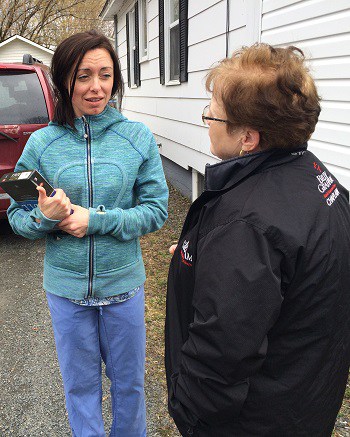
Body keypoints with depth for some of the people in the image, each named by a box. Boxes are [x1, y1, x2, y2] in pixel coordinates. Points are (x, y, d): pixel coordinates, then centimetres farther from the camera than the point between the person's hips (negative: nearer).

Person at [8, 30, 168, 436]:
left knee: (128, 381, 19)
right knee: (80, 385, 19)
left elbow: (156, 210, -7)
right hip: (66, 286, 1)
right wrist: (44, 217, -22)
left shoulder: (138, 137, -7)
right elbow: (17, 216, 0)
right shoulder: (41, 143, -6)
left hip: (123, 282, 0)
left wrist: (96, 220, -19)